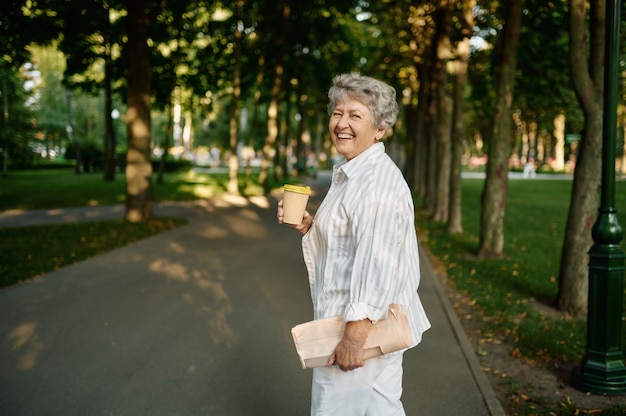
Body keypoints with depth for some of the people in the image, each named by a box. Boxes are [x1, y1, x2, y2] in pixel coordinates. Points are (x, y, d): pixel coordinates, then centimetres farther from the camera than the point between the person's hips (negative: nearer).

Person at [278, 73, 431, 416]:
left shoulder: (376, 181, -20)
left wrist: (354, 334, -27)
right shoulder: (351, 175, 13)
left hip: (365, 326, -10)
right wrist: (308, 227, 6)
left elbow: (377, 262, -27)